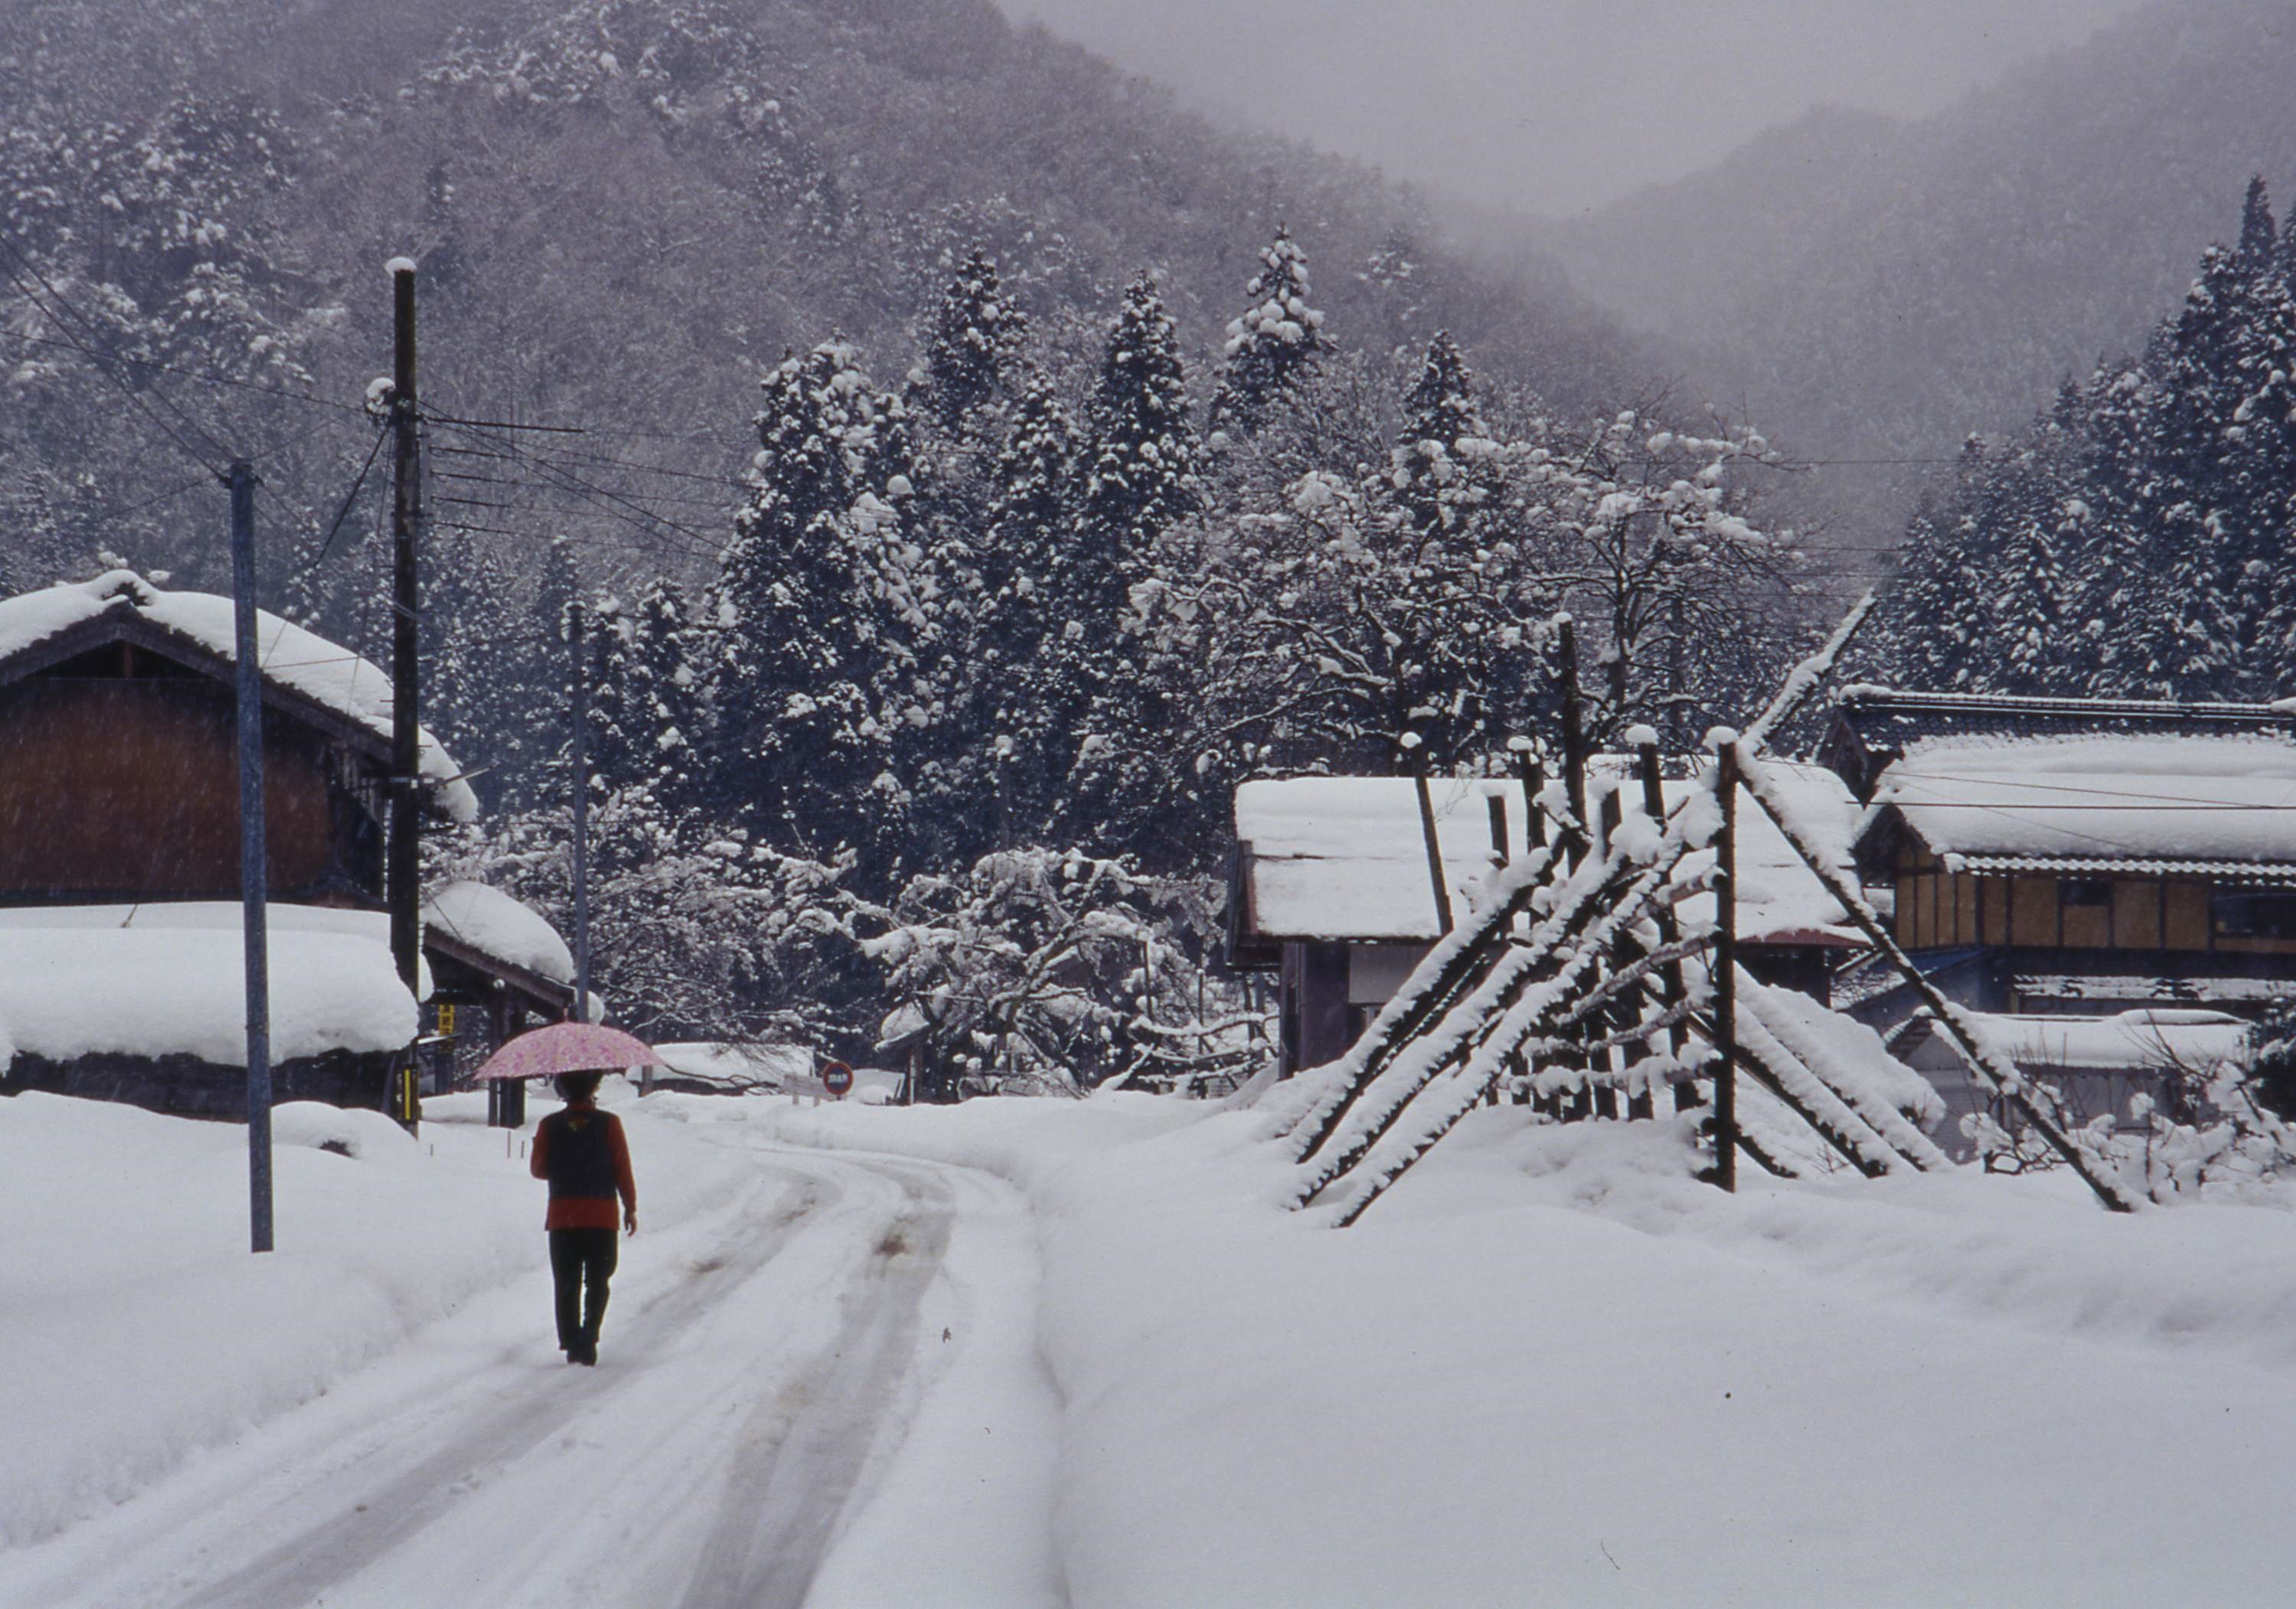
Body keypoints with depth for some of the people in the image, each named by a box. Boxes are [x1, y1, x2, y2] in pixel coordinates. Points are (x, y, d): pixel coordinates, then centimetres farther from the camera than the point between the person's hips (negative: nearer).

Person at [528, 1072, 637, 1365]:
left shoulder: (549, 1126, -1)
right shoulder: (608, 1124, -4)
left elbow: (539, 1169, 5)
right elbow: (623, 1170, -2)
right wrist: (630, 1208, 8)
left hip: (562, 1216, 1)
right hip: (601, 1216, -1)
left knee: (567, 1284, 6)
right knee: (598, 1281, 8)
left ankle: (571, 1341, -3)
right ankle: (589, 1334, -10)